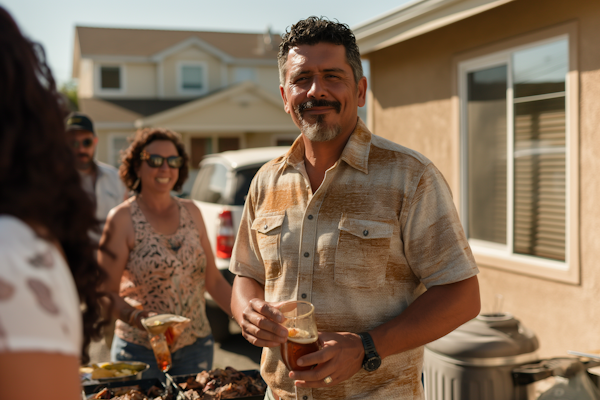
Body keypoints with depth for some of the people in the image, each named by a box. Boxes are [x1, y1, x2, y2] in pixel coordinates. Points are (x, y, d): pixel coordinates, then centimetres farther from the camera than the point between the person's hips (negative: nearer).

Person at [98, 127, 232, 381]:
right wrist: (140, 318, -25)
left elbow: (213, 280, 10)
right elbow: (107, 292, -7)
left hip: (196, 347, 4)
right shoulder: (123, 218, -6)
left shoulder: (191, 212, 7)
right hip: (141, 351, -4)